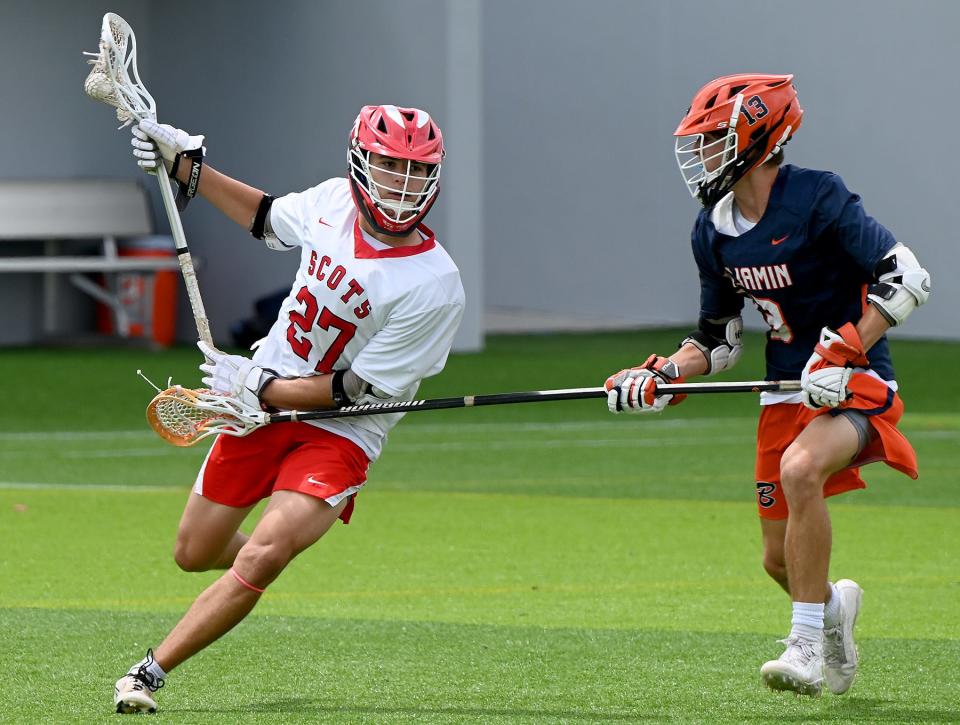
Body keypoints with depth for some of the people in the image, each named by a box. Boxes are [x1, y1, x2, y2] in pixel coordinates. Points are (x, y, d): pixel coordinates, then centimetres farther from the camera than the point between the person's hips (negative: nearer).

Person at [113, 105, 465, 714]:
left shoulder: (434, 286, -24)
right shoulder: (334, 202, -8)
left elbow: (356, 390, -20)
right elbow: (268, 219, 17)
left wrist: (257, 386, -16)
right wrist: (187, 166, 12)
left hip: (338, 436, -5)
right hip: (259, 408, 5)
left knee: (261, 559, -25)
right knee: (196, 554, 13)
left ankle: (149, 675, -16)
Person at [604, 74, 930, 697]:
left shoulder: (818, 199, -16)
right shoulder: (714, 232, 5)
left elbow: (907, 277, -20)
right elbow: (718, 339, 15)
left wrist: (843, 353, -26)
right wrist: (663, 377, -3)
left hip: (857, 384, -7)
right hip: (788, 390, 7)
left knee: (800, 470, -36)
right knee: (781, 561, 6)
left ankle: (807, 645, -27)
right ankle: (834, 604, 44)